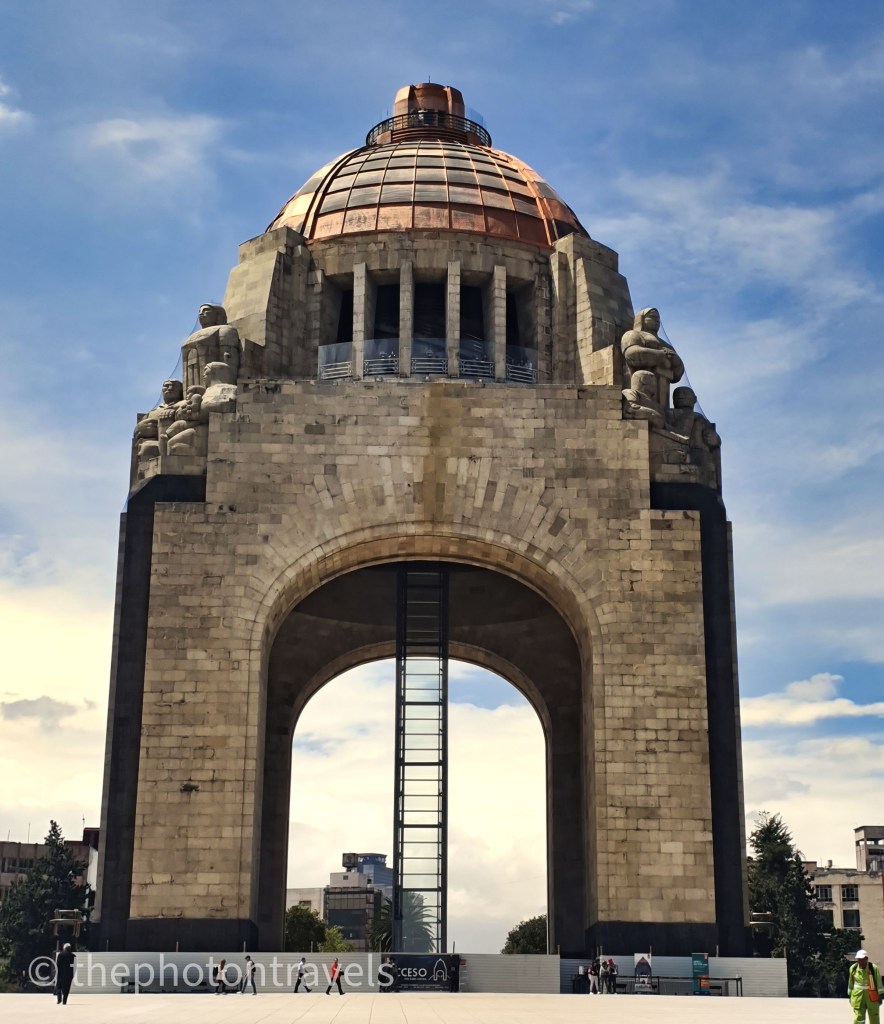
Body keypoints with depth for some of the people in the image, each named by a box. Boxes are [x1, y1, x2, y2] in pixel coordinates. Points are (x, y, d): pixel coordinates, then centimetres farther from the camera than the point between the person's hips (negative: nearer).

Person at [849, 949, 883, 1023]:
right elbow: (850, 983, 10)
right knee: (858, 1017, -8)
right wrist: (850, 995, 13)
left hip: (872, 997, -1)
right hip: (858, 996, 1)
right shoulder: (853, 968, 0)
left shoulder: (874, 968, -8)